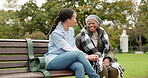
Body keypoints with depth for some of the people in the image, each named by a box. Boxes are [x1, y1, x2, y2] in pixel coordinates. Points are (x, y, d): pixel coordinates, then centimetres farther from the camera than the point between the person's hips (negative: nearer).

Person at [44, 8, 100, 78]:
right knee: (79, 54, -29)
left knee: (79, 66, -30)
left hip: (66, 60, 6)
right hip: (52, 61, -6)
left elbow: (74, 47, 10)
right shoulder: (55, 33, -14)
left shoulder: (71, 30, 11)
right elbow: (68, 49, -17)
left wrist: (86, 55, -8)